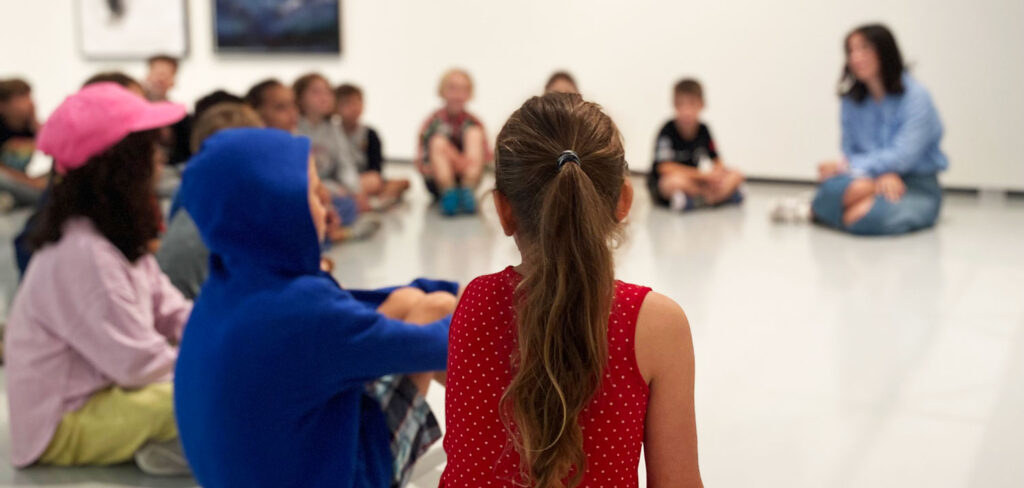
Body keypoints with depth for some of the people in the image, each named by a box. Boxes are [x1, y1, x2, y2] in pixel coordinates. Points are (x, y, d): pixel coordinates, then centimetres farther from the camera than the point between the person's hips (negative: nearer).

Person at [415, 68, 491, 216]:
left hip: (466, 176, 2)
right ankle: (448, 193, -41)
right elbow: (421, 164, -10)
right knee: (438, 142, -25)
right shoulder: (433, 122, -4)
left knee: (474, 133, -16)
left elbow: (485, 157, -8)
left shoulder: (474, 123, 1)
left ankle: (467, 191, -32)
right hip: (437, 182, -1)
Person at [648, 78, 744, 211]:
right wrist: (703, 174, -22)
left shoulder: (703, 130, -1)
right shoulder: (668, 130, -16)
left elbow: (717, 162, 7)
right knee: (676, 181, -40)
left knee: (736, 175, -7)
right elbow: (665, 167, -23)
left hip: (692, 181, 5)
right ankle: (724, 194, -19)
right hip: (661, 185, -5)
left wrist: (715, 173, -19)